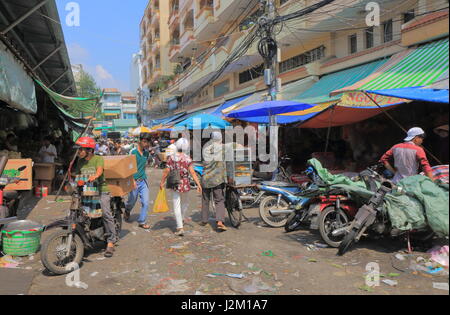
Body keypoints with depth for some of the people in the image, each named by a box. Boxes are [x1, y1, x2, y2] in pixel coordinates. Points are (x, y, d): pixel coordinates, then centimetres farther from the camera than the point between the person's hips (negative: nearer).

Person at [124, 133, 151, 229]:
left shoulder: (146, 152, 6)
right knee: (132, 201, 12)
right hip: (134, 181, -4)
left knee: (145, 202, -2)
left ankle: (142, 221, 10)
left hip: (143, 181, 4)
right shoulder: (133, 152, -11)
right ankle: (127, 211, 45)